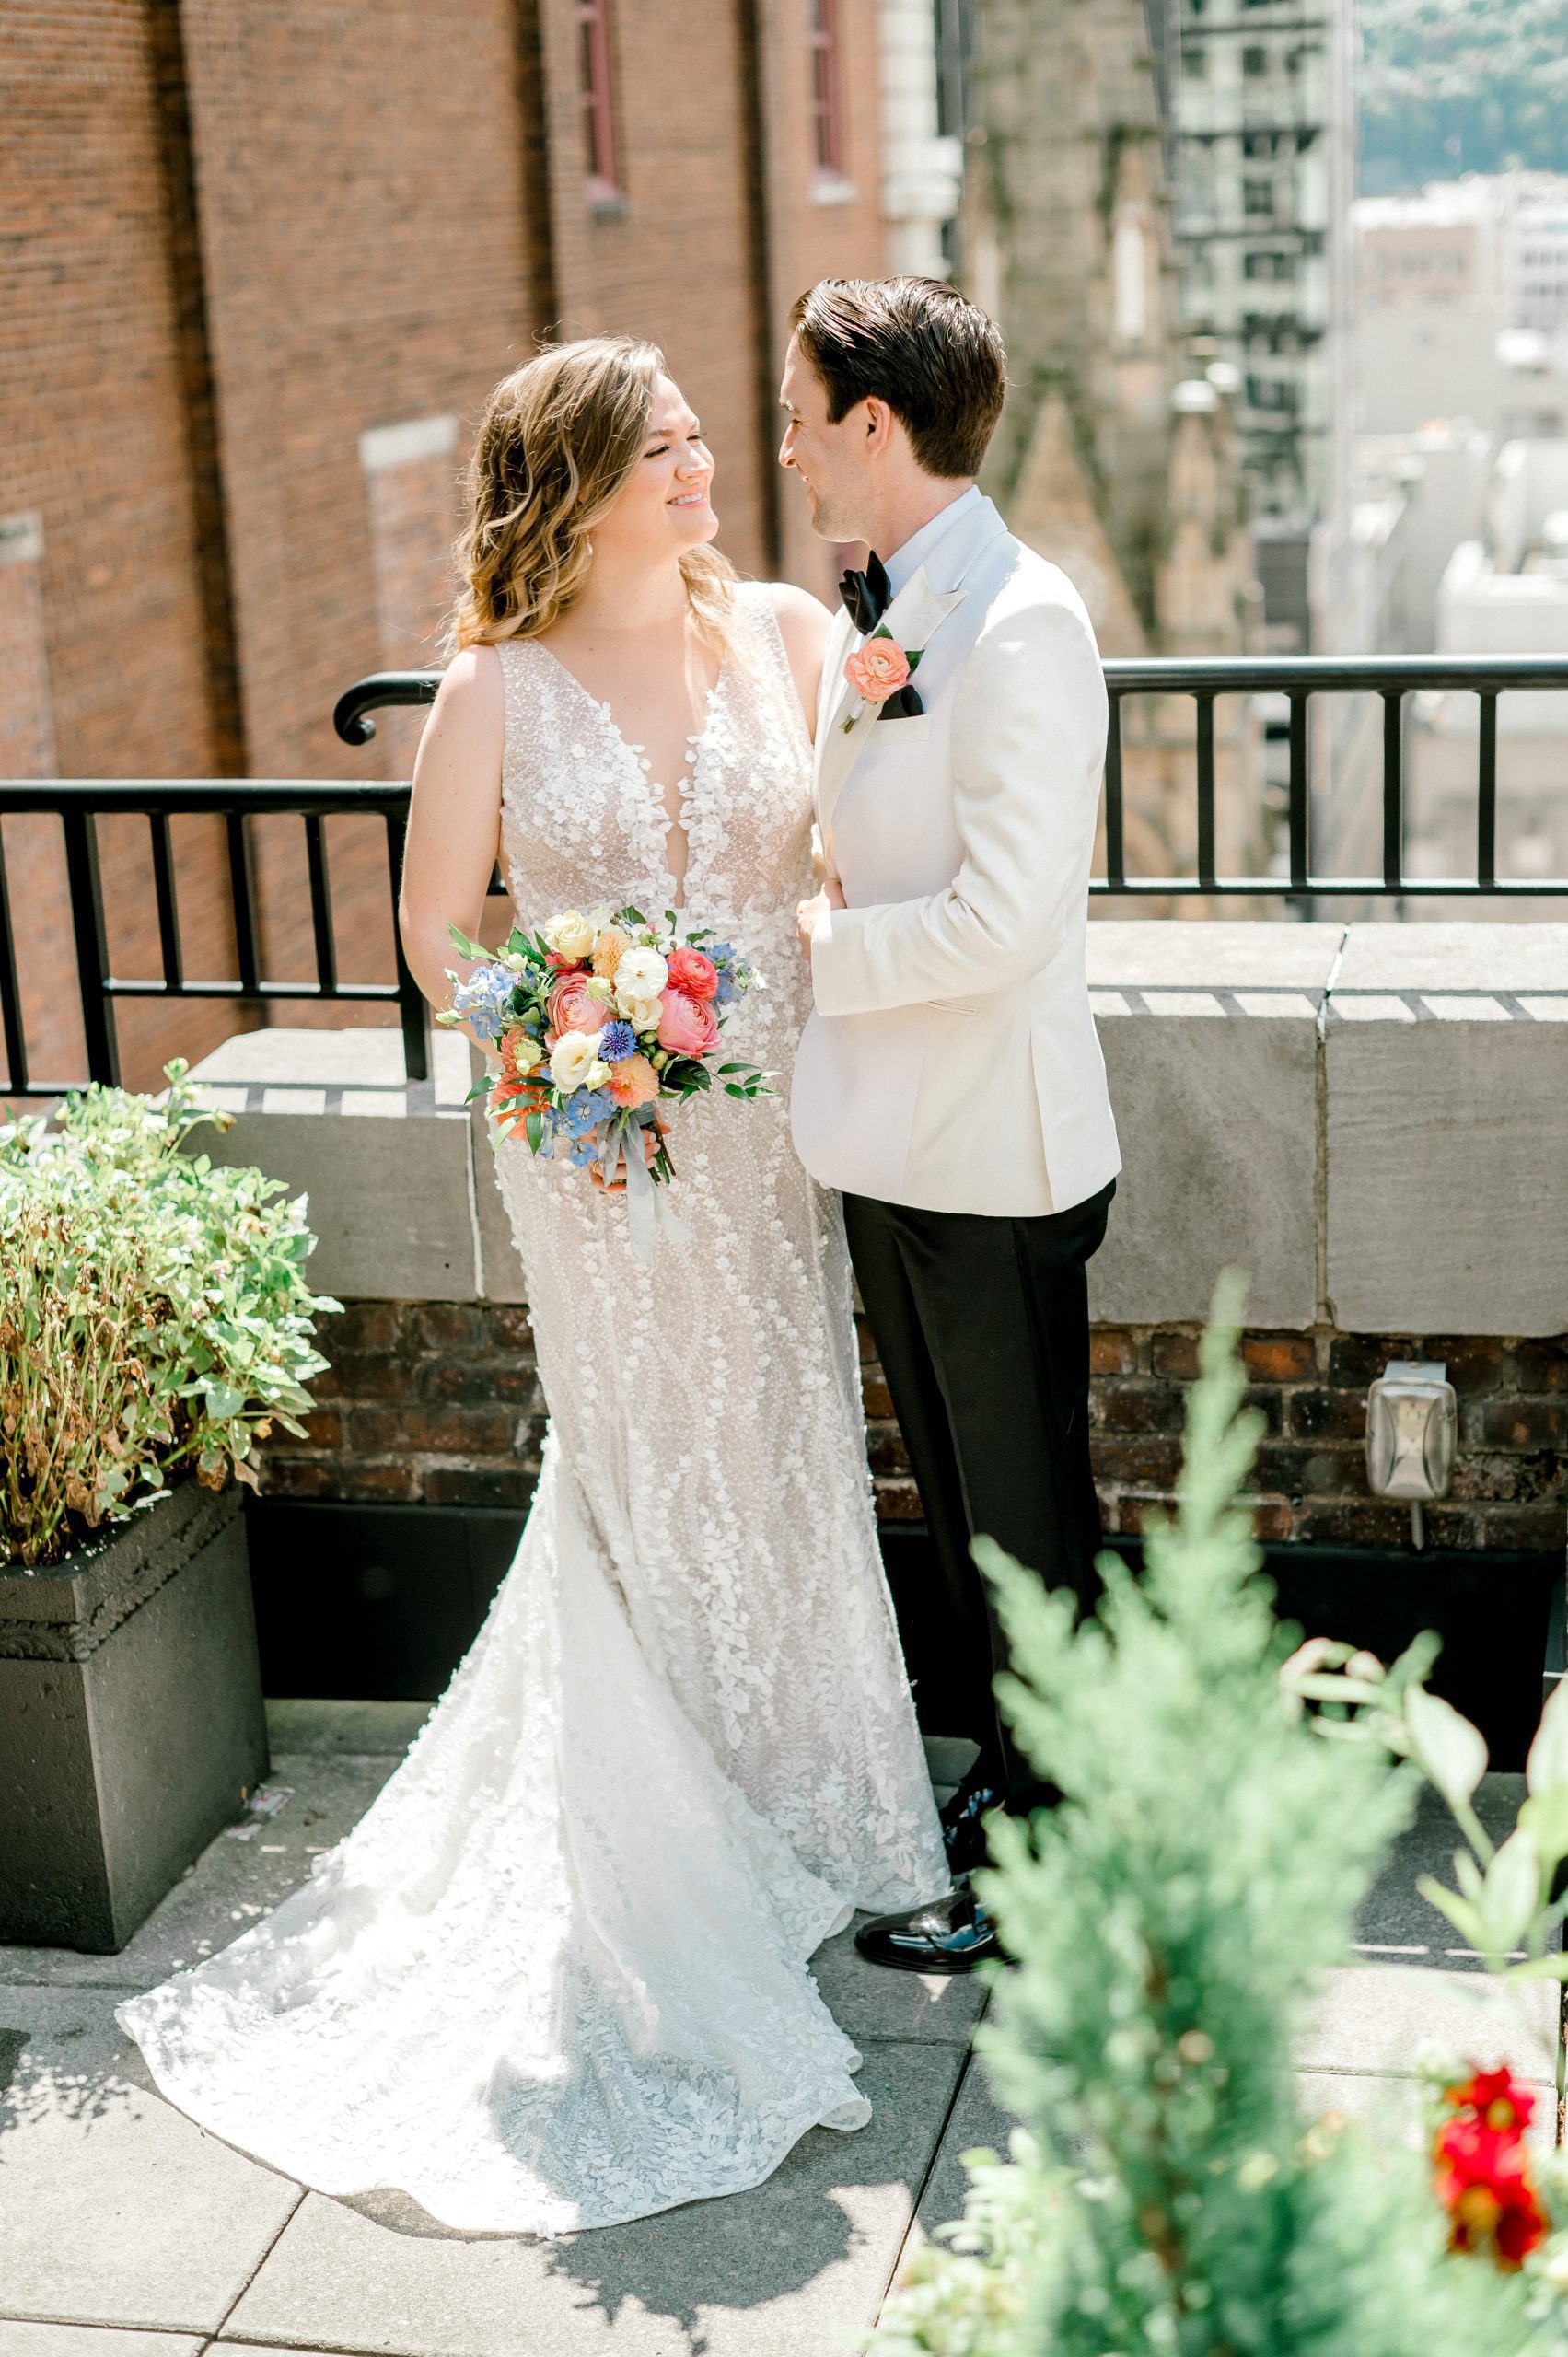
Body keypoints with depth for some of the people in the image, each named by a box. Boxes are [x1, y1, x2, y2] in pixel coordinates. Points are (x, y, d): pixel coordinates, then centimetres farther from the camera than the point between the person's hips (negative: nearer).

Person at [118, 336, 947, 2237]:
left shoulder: (785, 633, 0)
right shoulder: (501, 689, -7)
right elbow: (436, 922, -1)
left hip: (769, 1125, 3)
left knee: (782, 1441, 12)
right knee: (646, 1465, 9)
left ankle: (802, 1774, 33)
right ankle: (684, 1832, 28)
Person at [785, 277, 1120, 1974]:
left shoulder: (1017, 626, -20)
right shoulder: (874, 618, 9)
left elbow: (1003, 917, -26)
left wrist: (815, 946, -14)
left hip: (992, 1152, -9)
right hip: (894, 1134, 9)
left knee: (1026, 1516, 7)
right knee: (954, 1497, 21)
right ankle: (995, 1771, 39)